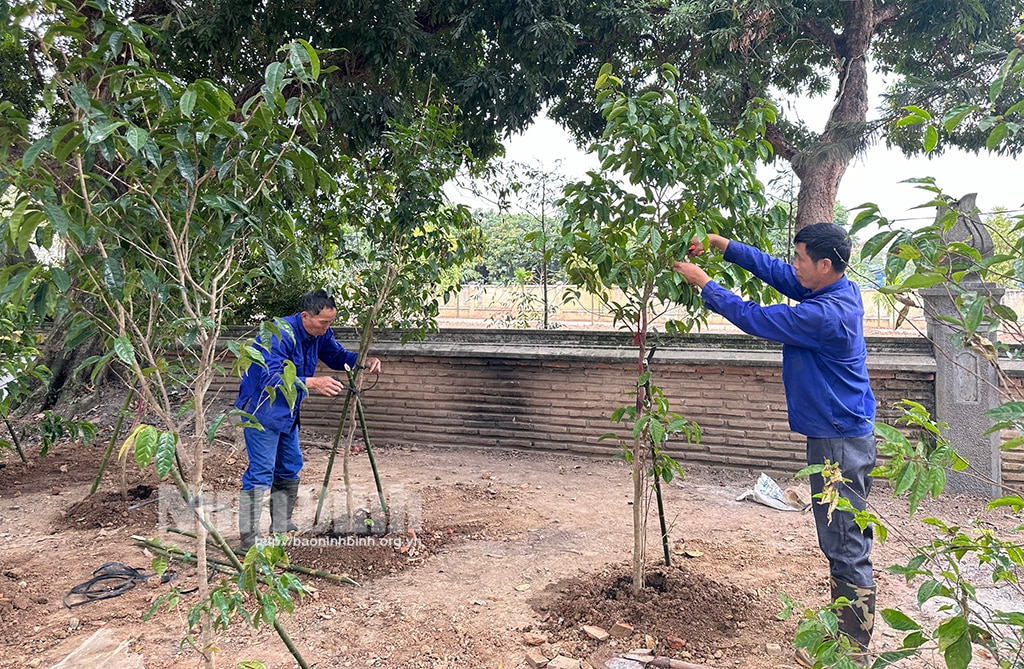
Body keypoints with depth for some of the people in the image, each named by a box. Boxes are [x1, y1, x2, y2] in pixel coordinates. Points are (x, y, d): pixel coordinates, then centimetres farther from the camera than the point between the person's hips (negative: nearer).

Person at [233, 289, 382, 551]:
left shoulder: (320, 334, -3)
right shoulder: (279, 335, -28)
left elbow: (338, 356, 9)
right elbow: (270, 378, -36)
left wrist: (365, 361, -12)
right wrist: (312, 383, -46)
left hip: (286, 412, 9)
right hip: (261, 409, -9)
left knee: (290, 468, 15)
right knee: (261, 471, -10)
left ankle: (282, 527, 29)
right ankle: (249, 538, -3)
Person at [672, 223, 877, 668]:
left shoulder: (823, 314, -26)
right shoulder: (842, 290, 4)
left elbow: (753, 317, -19)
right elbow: (774, 270, 9)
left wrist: (703, 283, -7)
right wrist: (721, 244, 4)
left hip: (839, 441, -11)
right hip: (846, 433, 11)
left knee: (845, 544, 0)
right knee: (848, 536, 20)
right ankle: (849, 625, 36)